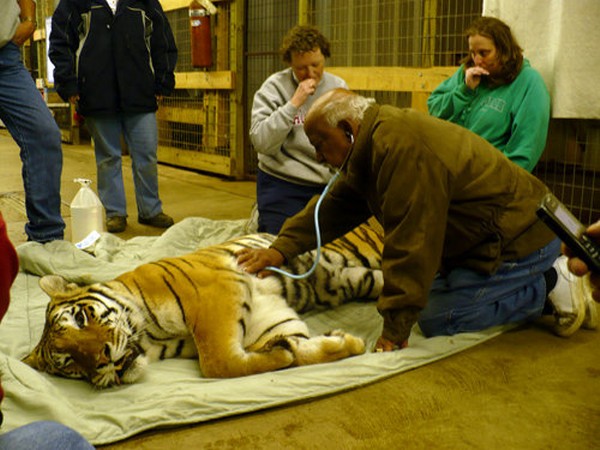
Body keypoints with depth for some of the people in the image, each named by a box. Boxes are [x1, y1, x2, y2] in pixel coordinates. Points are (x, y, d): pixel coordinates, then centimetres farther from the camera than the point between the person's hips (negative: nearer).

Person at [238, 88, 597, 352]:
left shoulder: (401, 144, -27)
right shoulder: (375, 146, 6)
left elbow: (411, 241, -29)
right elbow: (337, 206, 8)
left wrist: (395, 331, -23)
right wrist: (282, 248, -2)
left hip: (519, 238, -10)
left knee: (437, 319, -10)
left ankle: (548, 285, 2)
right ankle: (545, 278, 18)